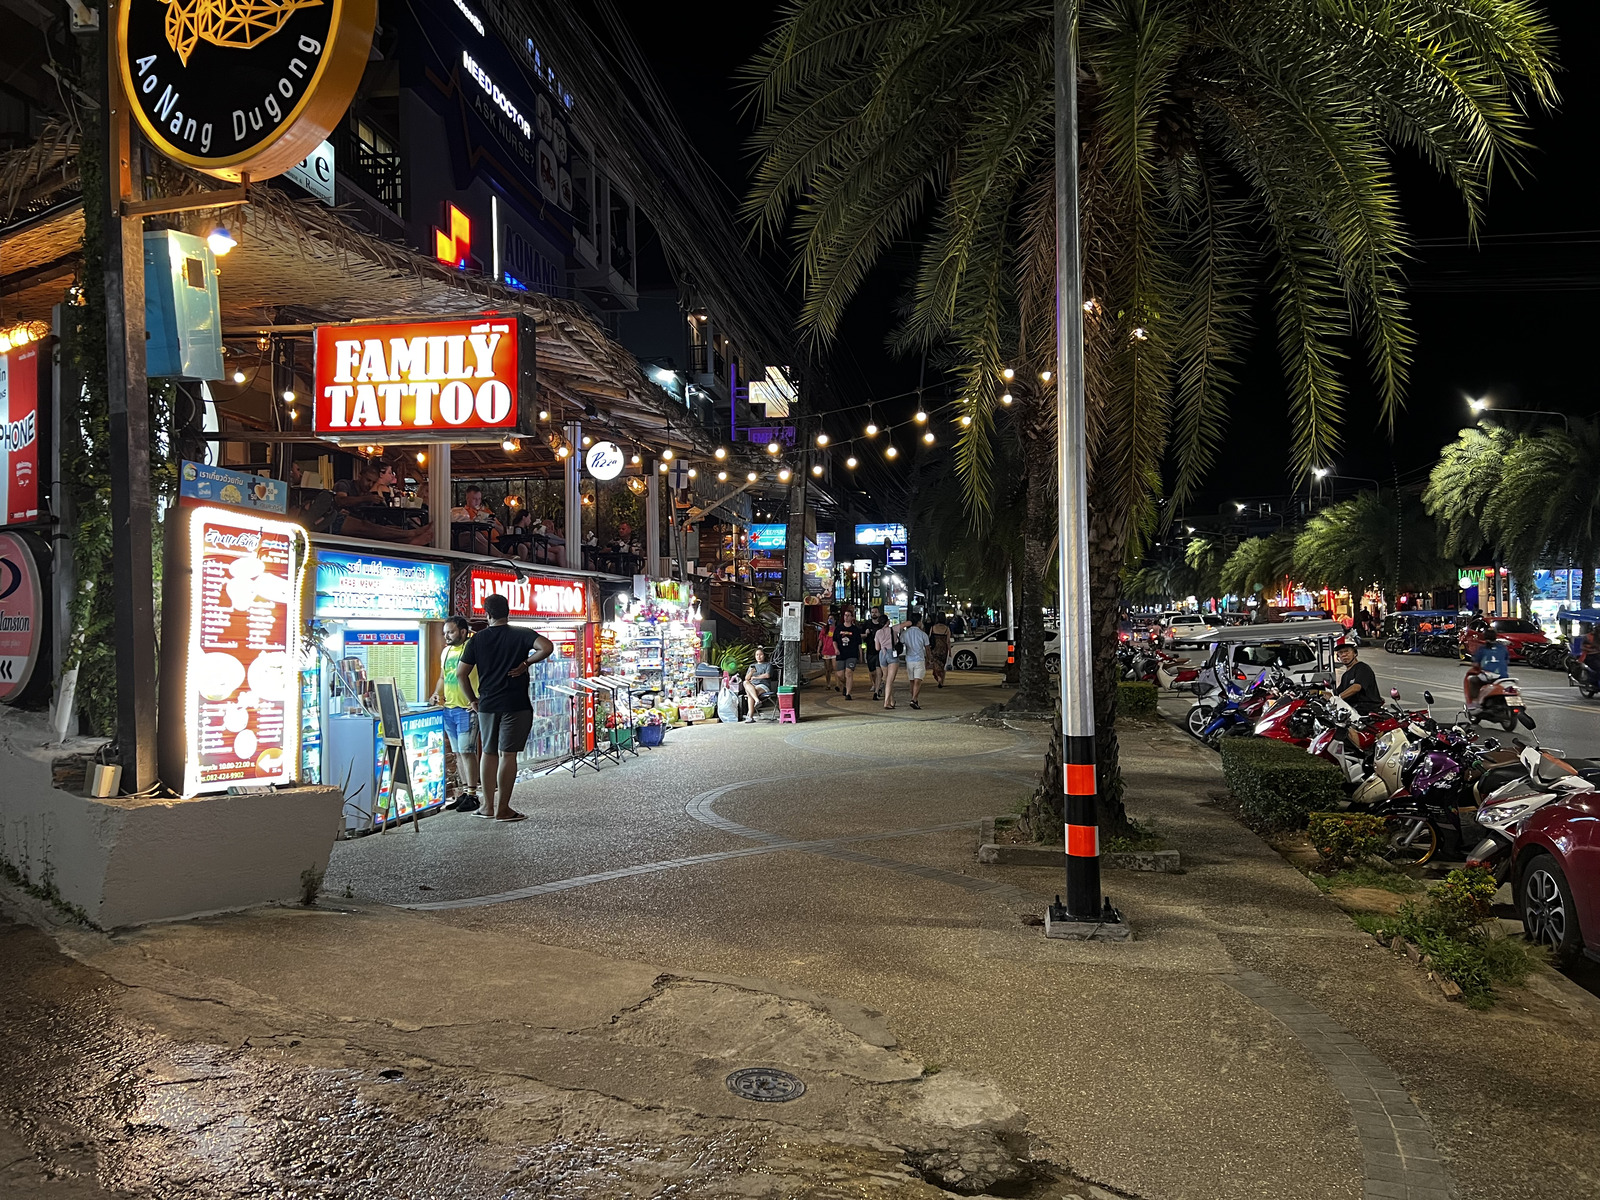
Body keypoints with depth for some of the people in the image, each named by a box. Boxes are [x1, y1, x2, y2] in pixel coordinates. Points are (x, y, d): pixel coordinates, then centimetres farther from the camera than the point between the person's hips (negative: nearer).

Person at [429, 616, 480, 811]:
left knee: (466, 751, -7)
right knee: (458, 753, 11)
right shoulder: (446, 651, 15)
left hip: (467, 709, -8)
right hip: (448, 708, 8)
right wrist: (437, 694, 10)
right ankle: (466, 791, 20)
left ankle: (472, 795, -1)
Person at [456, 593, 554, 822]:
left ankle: (488, 805, 19)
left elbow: (461, 673, 4)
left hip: (487, 705, 3)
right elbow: (547, 647, -22)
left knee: (489, 753, 15)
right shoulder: (521, 634, -4)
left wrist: (472, 699, 14)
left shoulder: (478, 640, 5)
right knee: (508, 754, -1)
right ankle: (502, 809, 1)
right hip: (516, 705, -3)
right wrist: (527, 662, -9)